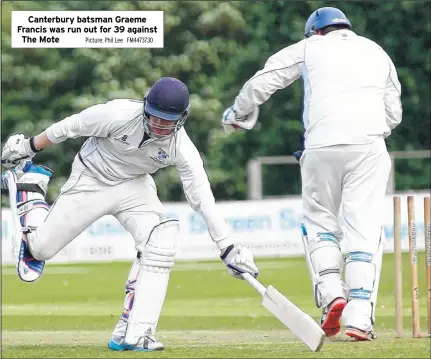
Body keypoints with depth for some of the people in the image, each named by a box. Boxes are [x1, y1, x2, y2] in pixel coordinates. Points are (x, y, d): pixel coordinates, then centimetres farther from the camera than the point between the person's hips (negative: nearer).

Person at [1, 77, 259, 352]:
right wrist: (28, 148, -5)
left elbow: (203, 198, -21)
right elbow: (70, 127, -16)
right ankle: (31, 181, 35)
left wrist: (228, 248, -25)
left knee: (161, 241, -25)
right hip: (90, 181, -2)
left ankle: (133, 334, -22)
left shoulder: (181, 148, -24)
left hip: (134, 187, 2)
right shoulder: (119, 115, -31)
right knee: (41, 248, 5)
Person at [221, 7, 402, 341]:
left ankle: (331, 292, -8)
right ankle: (359, 317, -11)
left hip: (322, 147, -1)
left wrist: (237, 114, 34)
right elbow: (394, 113, 17)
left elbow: (263, 81, 18)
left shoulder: (310, 47, 14)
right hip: (369, 147, 1)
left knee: (320, 224, 14)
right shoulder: (378, 53, 20)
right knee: (363, 230, -1)